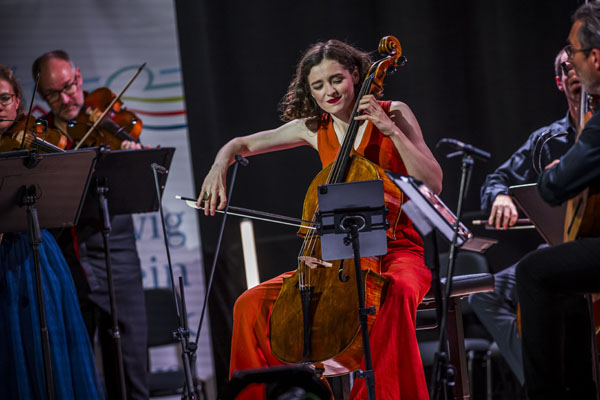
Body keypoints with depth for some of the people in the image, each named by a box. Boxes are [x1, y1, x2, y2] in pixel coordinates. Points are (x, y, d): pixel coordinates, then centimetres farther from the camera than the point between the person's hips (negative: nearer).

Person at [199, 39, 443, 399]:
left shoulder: (394, 114, -1)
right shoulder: (313, 129, 9)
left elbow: (433, 184, -11)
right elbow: (241, 144, 18)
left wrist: (391, 130, -18)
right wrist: (220, 166, -5)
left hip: (396, 251, -4)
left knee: (396, 292, -41)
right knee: (252, 304, -12)